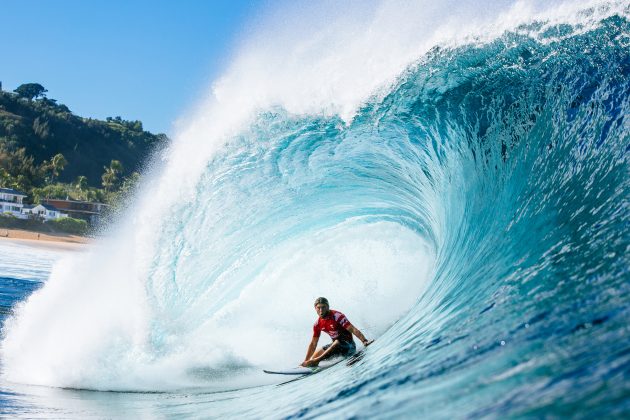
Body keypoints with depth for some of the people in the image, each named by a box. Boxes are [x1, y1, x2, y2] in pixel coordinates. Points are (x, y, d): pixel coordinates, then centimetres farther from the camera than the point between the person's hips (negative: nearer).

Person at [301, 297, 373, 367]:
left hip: (348, 346, -8)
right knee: (315, 355, 1)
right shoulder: (318, 324, 1)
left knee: (337, 343, -37)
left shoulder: (337, 316, -19)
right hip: (335, 345, 8)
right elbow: (313, 344, 9)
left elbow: (353, 330, -26)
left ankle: (317, 360, -39)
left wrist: (364, 341, -40)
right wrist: (306, 361, 6)